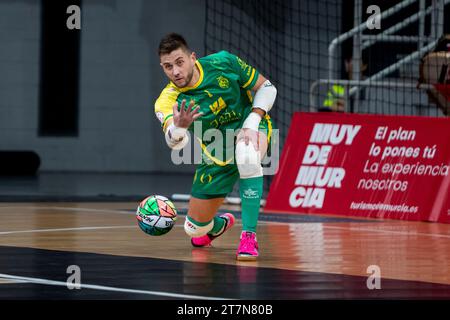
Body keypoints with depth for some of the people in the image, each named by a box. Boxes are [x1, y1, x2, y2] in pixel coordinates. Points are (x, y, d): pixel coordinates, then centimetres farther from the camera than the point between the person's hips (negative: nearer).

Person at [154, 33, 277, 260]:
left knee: (247, 156, -41)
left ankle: (249, 235, -29)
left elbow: (266, 87, -8)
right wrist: (178, 127, -63)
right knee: (195, 229, 6)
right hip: (216, 158, 2)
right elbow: (175, 143, -39)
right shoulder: (167, 102, -20)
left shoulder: (223, 63, -19)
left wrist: (251, 124, -21)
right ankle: (220, 224, 47)